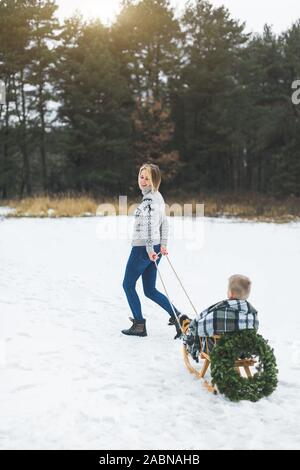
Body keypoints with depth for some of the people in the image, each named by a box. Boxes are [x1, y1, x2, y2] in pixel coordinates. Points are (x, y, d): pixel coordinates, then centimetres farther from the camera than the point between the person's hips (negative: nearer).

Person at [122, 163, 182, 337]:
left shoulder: (149, 199, -17)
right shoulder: (158, 197, 13)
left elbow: (149, 225, -26)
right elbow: (164, 223, 19)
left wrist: (149, 249, -25)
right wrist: (163, 245, 21)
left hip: (142, 248, -9)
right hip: (154, 249, 9)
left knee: (128, 285, 8)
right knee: (150, 290, 15)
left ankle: (139, 325, 12)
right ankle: (177, 316, 8)